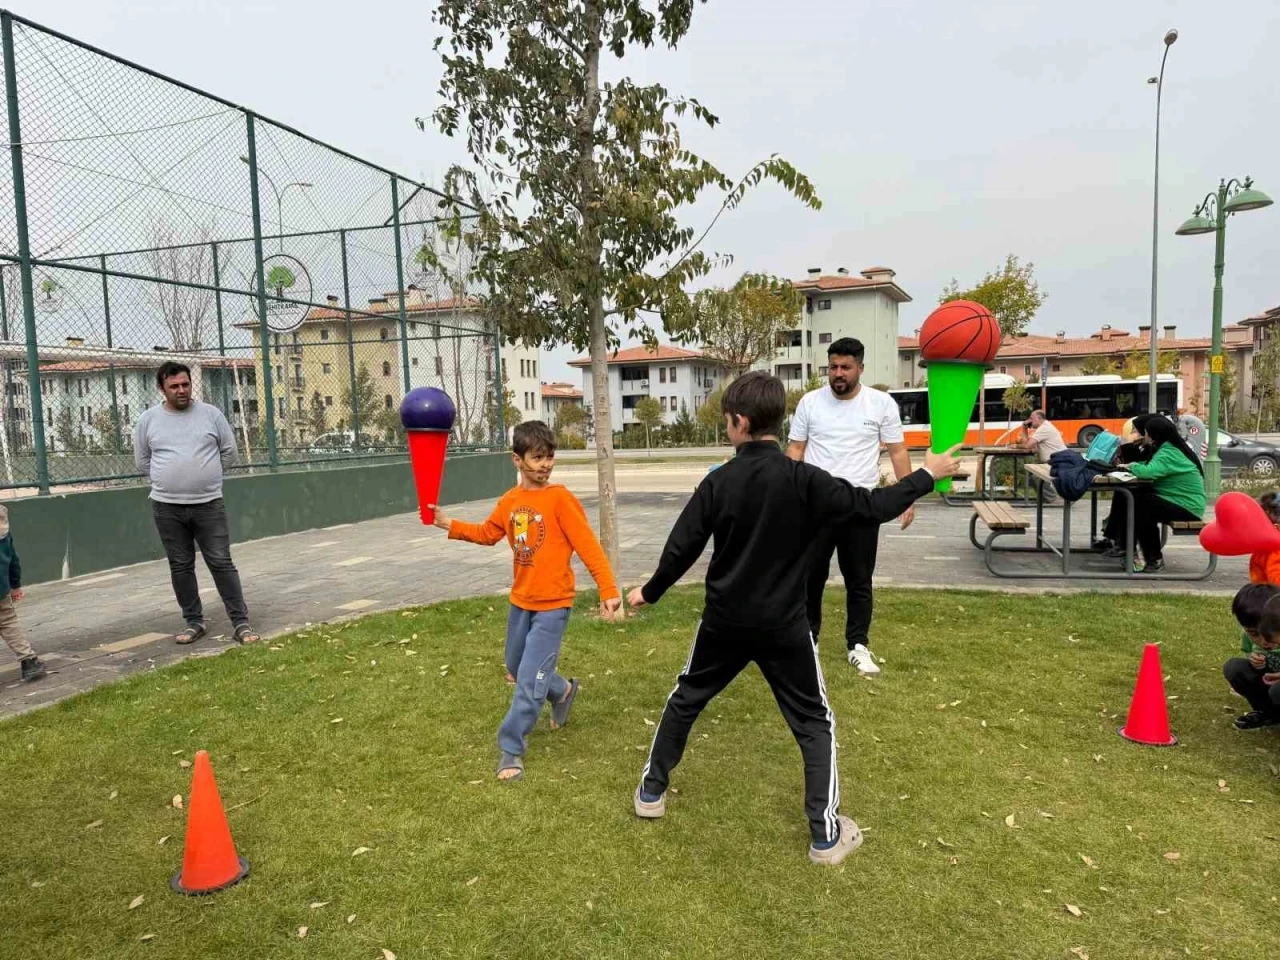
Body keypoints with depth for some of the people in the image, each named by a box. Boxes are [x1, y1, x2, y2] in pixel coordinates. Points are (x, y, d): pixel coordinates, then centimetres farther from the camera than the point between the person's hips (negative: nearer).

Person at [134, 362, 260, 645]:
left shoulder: (211, 413, 1)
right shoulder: (148, 419, 4)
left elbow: (229, 452, 8)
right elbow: (142, 462, 13)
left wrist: (206, 476, 9)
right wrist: (169, 480, 9)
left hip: (209, 504, -2)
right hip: (167, 507, 2)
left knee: (221, 563, -2)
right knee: (180, 567, 9)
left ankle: (241, 622, 1)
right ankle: (194, 622, 21)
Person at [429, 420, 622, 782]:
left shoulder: (560, 498, -17)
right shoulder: (509, 501, 2)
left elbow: (588, 546, -20)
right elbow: (487, 533, 17)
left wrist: (608, 590, -26)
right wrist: (449, 524, 5)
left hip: (553, 605, -7)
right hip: (521, 601, 7)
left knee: (530, 680, -6)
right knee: (517, 669, 22)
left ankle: (510, 749, 11)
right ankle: (563, 691, 48)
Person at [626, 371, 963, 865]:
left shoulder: (719, 481, -9)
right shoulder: (804, 480, -14)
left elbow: (682, 547, -4)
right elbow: (872, 507, -11)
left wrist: (650, 592, 11)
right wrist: (926, 475, 3)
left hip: (724, 621, 2)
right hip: (783, 626, -1)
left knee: (685, 699, 22)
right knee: (814, 722, 13)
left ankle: (651, 790, 34)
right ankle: (826, 834, 14)